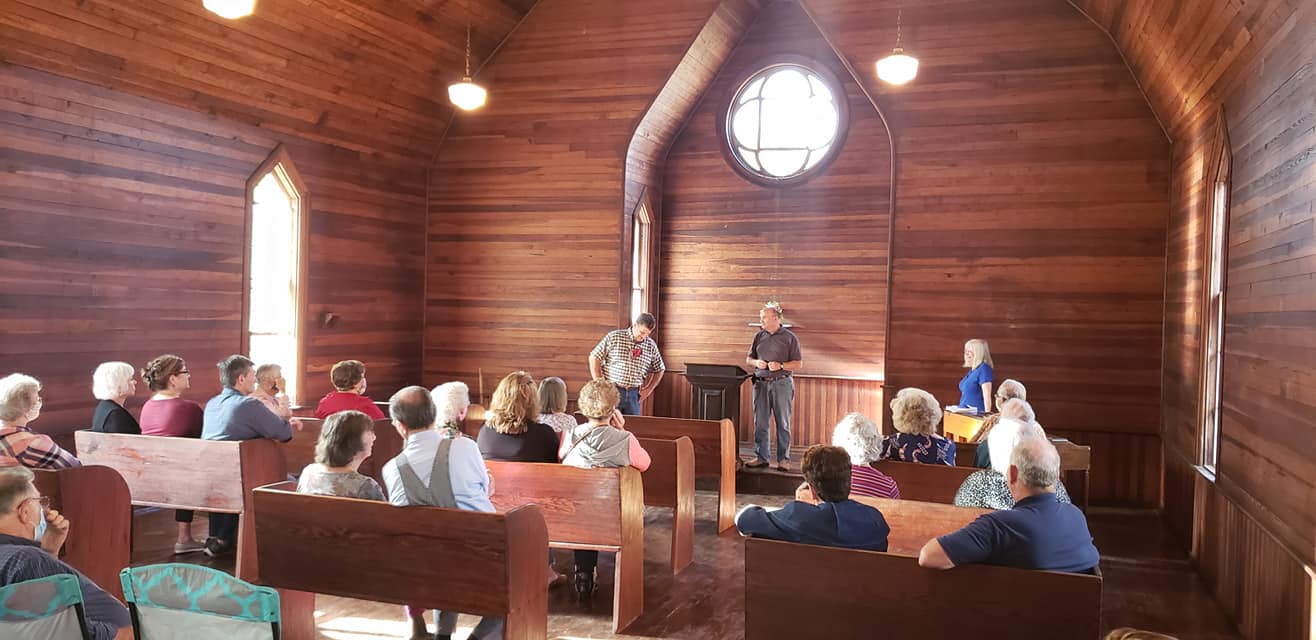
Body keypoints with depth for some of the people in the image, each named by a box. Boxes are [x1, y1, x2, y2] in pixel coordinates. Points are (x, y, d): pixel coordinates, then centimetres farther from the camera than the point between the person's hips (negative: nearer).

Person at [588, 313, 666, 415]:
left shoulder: (651, 345, 6)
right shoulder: (614, 337, -4)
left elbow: (659, 370, 19)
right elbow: (594, 358, -3)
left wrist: (649, 390, 8)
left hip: (634, 395, 3)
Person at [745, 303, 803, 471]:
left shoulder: (789, 337, 0)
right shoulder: (759, 336, 12)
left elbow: (798, 363, -2)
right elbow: (748, 359, 17)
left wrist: (781, 366, -15)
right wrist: (756, 362, -4)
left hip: (781, 383, -4)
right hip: (761, 383, 4)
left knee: (783, 423, 0)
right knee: (760, 423, 5)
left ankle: (783, 459, 6)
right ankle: (761, 457, 13)